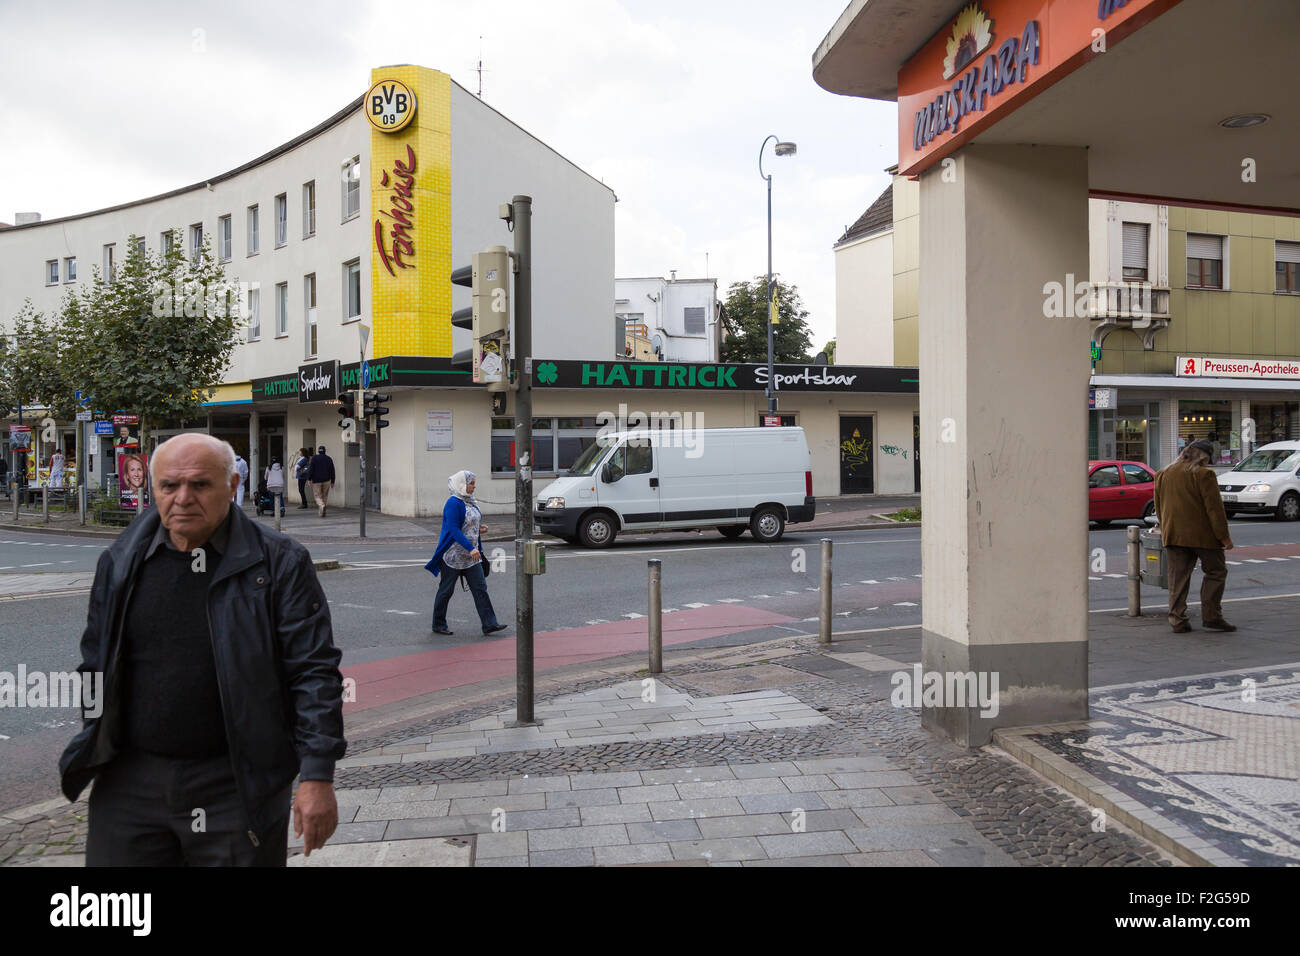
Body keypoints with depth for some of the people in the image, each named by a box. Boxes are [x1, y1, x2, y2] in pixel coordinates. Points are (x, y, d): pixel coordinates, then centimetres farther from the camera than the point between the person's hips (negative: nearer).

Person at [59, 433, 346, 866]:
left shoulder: (279, 562, -7)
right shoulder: (120, 562, 5)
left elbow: (314, 672, -9)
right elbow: (95, 664, 16)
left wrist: (317, 776, -13)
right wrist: (90, 753, 15)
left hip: (236, 786, -3)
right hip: (129, 783, 4)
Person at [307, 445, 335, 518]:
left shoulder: (314, 458, -3)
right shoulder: (329, 459, 5)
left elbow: (311, 469, -9)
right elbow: (332, 471, 6)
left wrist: (309, 479, -5)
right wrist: (332, 482, 11)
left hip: (316, 481, -2)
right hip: (326, 481, 2)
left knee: (318, 497, 2)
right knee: (324, 496, 11)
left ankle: (322, 506, -28)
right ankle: (320, 513, 11)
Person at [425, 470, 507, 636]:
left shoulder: (470, 501, 11)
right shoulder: (453, 503, -16)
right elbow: (454, 529, -23)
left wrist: (479, 528, 2)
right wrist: (470, 548, -28)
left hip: (471, 555, 8)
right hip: (453, 554, -8)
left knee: (480, 588, 1)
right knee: (446, 590, 4)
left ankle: (489, 624, -1)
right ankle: (438, 625, 18)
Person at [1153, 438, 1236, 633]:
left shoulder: (1162, 474, 10)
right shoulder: (1203, 475, -10)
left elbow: (1159, 507, 16)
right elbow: (1214, 508, -11)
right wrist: (1224, 536, -6)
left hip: (1173, 535, 5)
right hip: (1202, 534, -5)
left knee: (1178, 577, 7)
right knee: (1216, 572, 9)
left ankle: (1177, 620, 4)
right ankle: (1211, 616, 5)